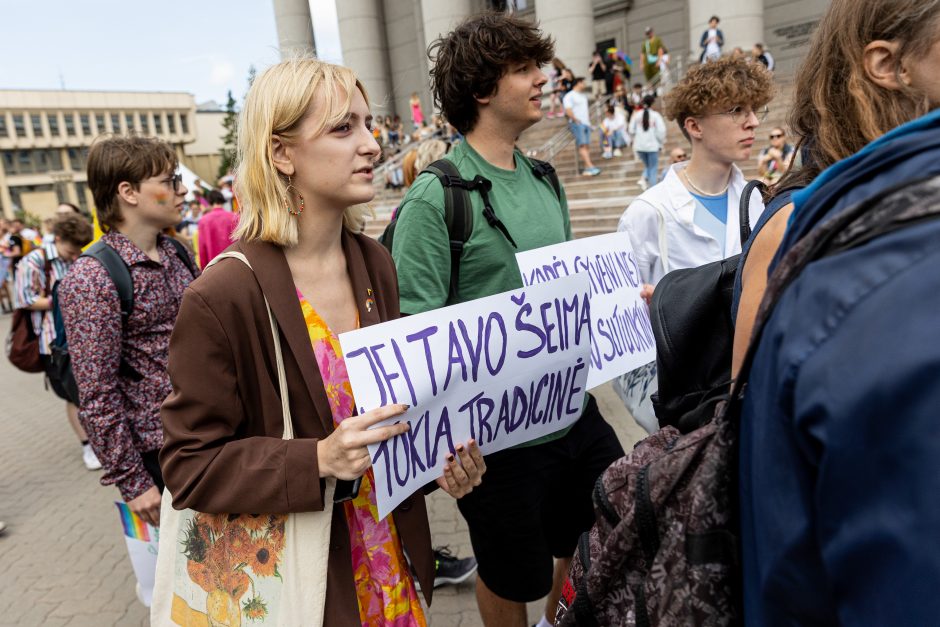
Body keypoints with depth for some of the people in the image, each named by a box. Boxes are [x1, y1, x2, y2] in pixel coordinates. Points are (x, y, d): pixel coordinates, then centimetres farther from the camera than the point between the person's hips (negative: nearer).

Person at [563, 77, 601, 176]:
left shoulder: (583, 96, 25)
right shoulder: (569, 96, -2)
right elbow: (568, 110, -13)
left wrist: (589, 118, 17)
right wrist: (576, 120, -16)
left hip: (586, 123, 8)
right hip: (577, 124, -8)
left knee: (587, 146, -2)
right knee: (582, 145, -18)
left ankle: (586, 169, -5)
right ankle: (590, 167, -29)